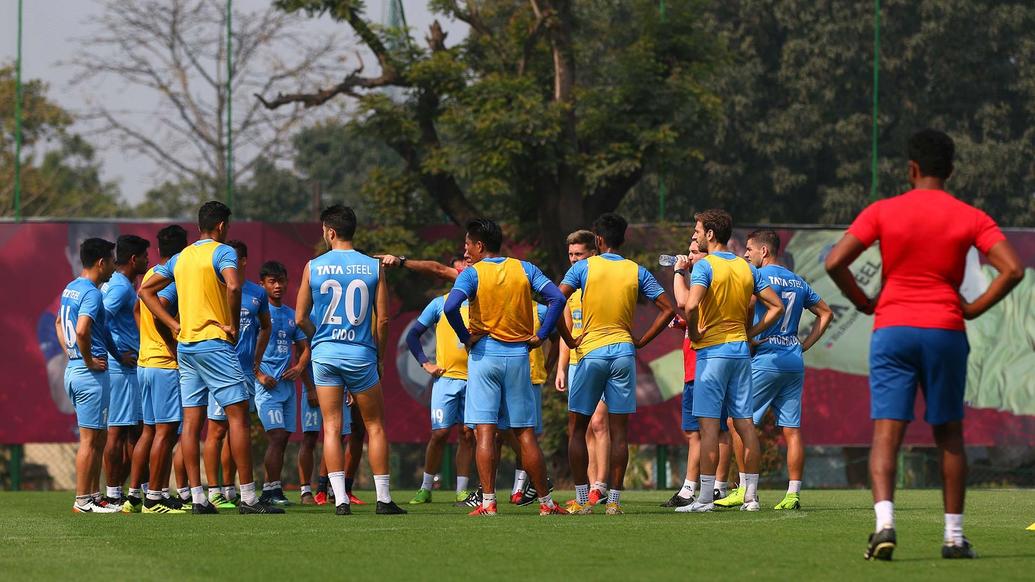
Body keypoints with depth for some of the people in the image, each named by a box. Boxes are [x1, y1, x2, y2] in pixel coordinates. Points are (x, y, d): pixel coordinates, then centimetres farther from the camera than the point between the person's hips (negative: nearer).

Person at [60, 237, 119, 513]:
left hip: (73, 368, 10)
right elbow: (82, 330, -30)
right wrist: (89, 360, -17)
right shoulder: (91, 293, -16)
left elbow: (59, 323, 28)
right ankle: (82, 500, -2)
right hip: (91, 373, -10)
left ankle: (94, 496, 19)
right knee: (90, 439, -5)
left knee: (98, 438, 15)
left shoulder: (70, 289, 14)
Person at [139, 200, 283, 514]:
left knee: (191, 422, 5)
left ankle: (197, 498, 2)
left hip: (185, 345, 7)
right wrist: (234, 325, -12)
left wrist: (174, 324, 11)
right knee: (238, 415, -4)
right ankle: (248, 498, -8)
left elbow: (146, 290, 17)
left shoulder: (180, 258, 15)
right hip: (215, 344, -7)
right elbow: (233, 286, -25)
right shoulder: (222, 252, -6)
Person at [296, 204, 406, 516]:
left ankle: (340, 499, -6)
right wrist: (379, 355, 12)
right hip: (361, 354, 0)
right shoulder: (373, 267, -1)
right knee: (375, 426, 9)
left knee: (331, 427, 2)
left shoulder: (314, 267, -1)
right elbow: (382, 319, -1)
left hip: (324, 351, 0)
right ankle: (384, 498, 7)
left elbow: (300, 318, 3)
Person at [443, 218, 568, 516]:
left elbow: (450, 306, -20)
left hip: (484, 353, -3)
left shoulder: (472, 273, -4)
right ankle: (546, 502, 9)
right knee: (525, 434, 8)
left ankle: (488, 502, -10)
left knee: (484, 431, -3)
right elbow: (557, 298, -3)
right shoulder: (524, 269, 6)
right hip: (518, 355, 3)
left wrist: (465, 336, -6)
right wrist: (540, 335, 2)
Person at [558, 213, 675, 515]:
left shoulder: (584, 267, 0)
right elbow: (668, 309, 3)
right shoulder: (637, 272, 6)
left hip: (590, 353, -2)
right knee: (619, 431, 3)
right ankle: (614, 500, 0)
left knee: (576, 429, 7)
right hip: (623, 352, 2)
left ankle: (582, 499, 1)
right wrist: (641, 341, 7)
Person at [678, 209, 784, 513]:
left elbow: (691, 305, -24)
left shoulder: (705, 265, -9)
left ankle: (706, 497, -8)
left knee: (709, 424, -6)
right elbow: (777, 307, 11)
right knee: (744, 423, 6)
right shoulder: (747, 268, 11)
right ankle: (750, 496, 6)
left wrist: (694, 334, -8)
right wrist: (750, 333, 11)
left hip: (712, 351, -6)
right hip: (741, 350, 6)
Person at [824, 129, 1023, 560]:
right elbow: (1012, 269, -8)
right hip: (945, 331, 1)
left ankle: (884, 521, -26)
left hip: (892, 329, -1)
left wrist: (863, 302, 7)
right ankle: (954, 536, 13)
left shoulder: (882, 212, 1)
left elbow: (835, 262, -7)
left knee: (887, 432, -6)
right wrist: (974, 309, 2)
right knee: (949, 435, 12)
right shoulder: (970, 218, 3)